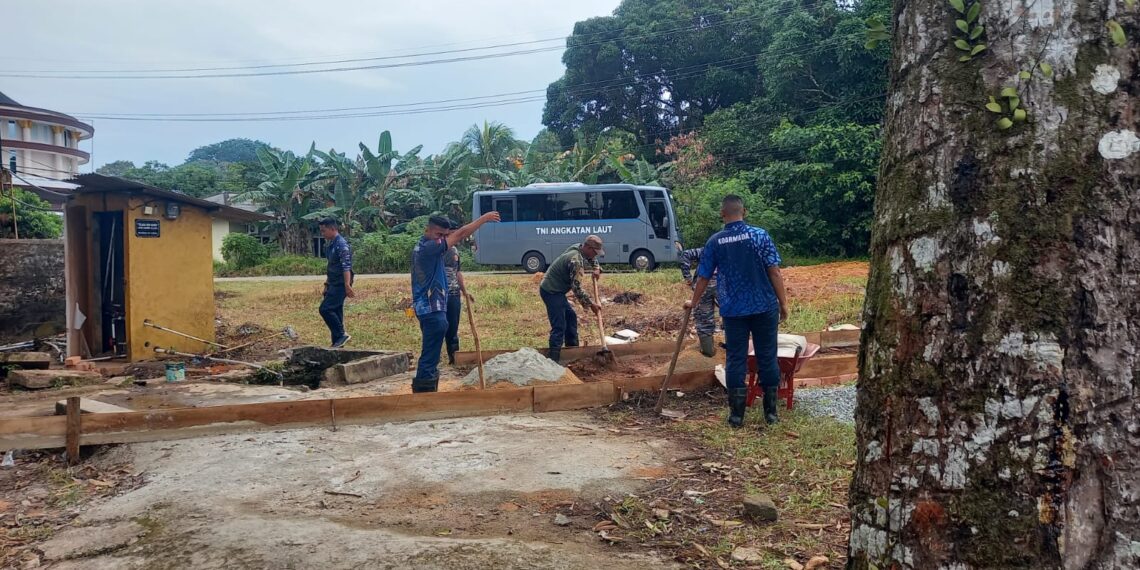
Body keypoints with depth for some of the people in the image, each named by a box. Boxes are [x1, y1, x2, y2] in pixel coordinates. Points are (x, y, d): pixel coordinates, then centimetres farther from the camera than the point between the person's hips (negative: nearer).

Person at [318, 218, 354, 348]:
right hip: (333, 284, 10)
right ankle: (337, 343, 14)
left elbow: (346, 267, -22)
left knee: (325, 309, -15)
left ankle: (341, 335, -7)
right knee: (335, 312, 9)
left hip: (340, 285, -10)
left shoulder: (342, 244, -14)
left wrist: (347, 286, -29)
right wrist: (326, 286, 24)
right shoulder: (331, 245, 16)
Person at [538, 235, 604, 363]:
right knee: (559, 327, -14)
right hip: (551, 291, -11)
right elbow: (577, 288, -23)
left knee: (571, 316, 21)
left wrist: (596, 268, 10)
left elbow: (591, 258, 29)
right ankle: (553, 361, -17)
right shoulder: (576, 261, -25)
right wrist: (591, 304, -15)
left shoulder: (578, 248, 4)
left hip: (554, 290, 11)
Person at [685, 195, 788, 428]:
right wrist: (783, 303, 2)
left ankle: (736, 414, 9)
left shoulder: (715, 242, -1)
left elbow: (703, 278, 5)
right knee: (767, 358, 9)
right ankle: (770, 411, 15)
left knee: (735, 360, 7)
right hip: (764, 307, 0)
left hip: (733, 310, 1)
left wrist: (693, 302, 20)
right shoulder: (760, 235, -5)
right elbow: (774, 272, -7)